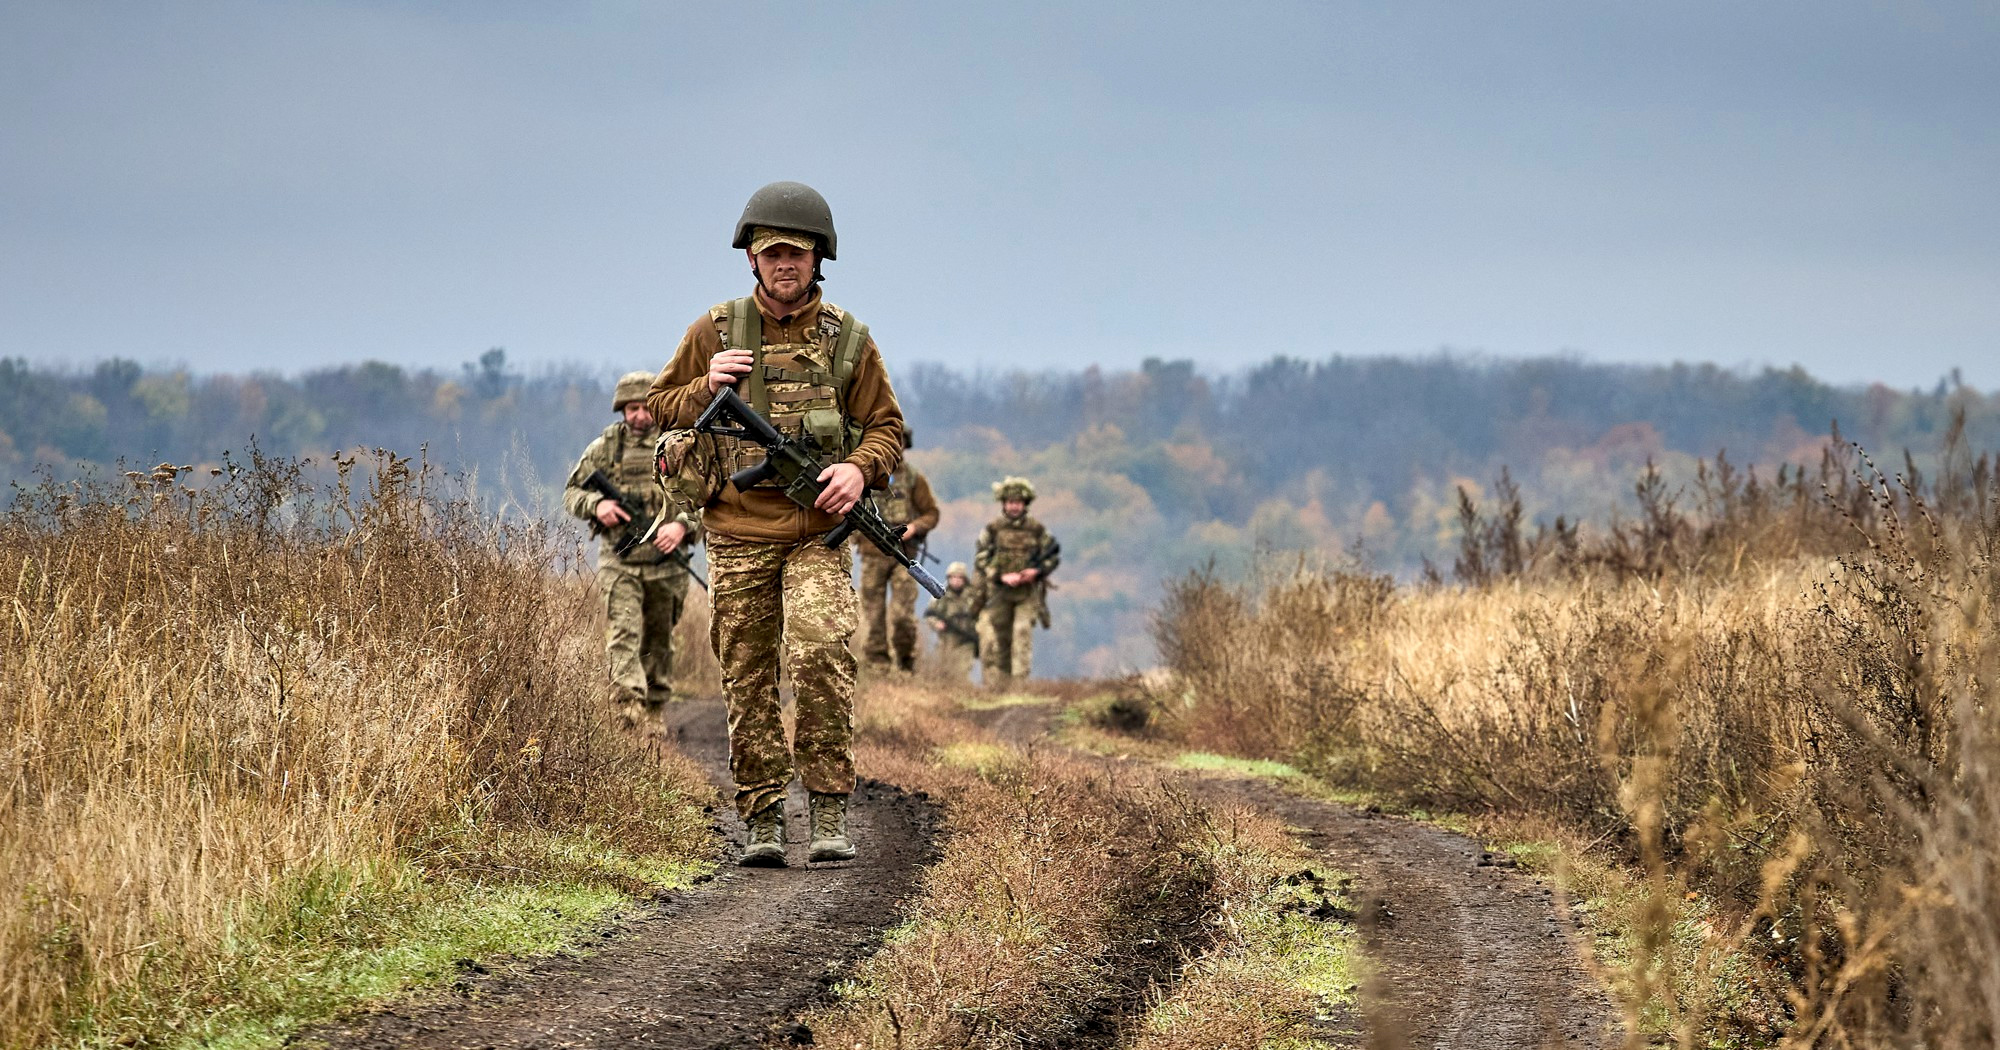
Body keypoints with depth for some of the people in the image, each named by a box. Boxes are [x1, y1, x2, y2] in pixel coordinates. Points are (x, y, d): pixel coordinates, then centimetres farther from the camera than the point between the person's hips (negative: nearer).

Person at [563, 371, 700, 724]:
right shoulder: (604, 447, 5)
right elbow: (571, 492, 12)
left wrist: (683, 525, -18)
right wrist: (596, 504, -10)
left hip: (666, 561, 1)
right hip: (619, 560, -1)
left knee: (659, 641, 13)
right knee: (623, 633, -16)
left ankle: (656, 707, 28)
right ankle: (628, 704, -27)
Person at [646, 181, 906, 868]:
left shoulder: (848, 339, 5)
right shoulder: (715, 331, 5)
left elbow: (886, 425, 11)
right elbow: (659, 408, 12)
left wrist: (861, 468, -10)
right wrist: (707, 387, -8)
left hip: (817, 533, -1)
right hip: (738, 537, 1)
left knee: (820, 654, -20)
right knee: (747, 681, 4)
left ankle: (829, 810, -13)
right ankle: (763, 822, 11)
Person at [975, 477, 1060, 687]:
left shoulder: (1037, 530, 2)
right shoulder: (992, 529, 1)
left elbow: (1054, 556, 6)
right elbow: (980, 559, -3)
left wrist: (1037, 571, -13)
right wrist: (1002, 577, -16)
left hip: (1028, 593, -1)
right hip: (1000, 592, 1)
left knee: (1023, 632, -16)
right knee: (998, 639, 2)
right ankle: (998, 685, 9)